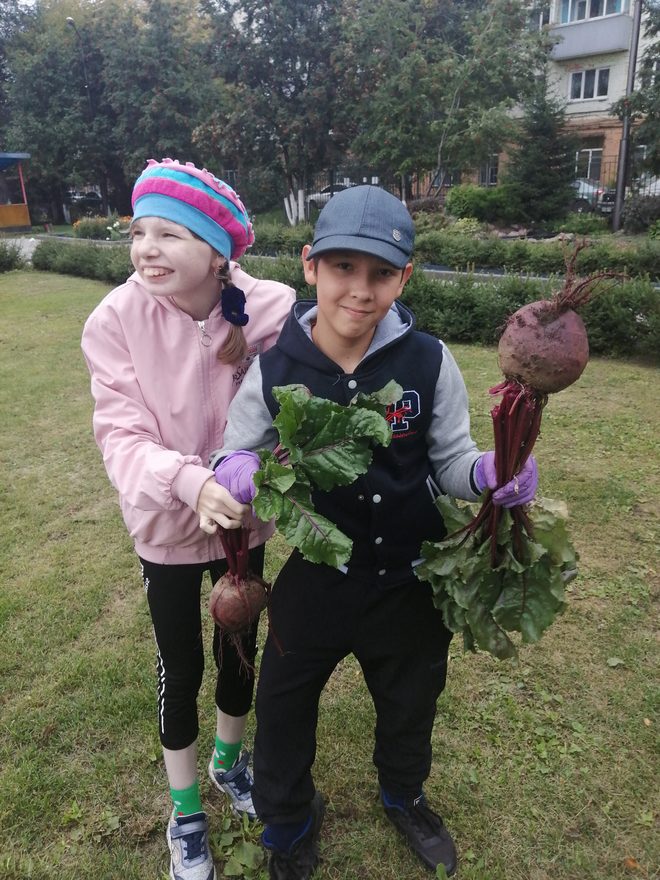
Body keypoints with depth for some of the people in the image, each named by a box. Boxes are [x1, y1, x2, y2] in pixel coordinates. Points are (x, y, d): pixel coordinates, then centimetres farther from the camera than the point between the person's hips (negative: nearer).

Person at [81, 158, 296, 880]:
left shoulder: (273, 312, -19)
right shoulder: (116, 320, -20)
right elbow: (122, 436, -21)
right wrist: (190, 482, -40)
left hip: (244, 518, 2)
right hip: (167, 523, -1)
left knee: (239, 645, 21)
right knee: (180, 666, 15)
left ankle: (228, 760, 54)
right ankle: (185, 809, 44)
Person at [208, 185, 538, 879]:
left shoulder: (429, 362, -15)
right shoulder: (274, 369, -15)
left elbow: (450, 459, -6)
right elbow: (234, 455, -7)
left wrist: (492, 474, -27)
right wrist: (237, 474, -30)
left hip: (411, 580, 1)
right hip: (315, 579, 0)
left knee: (410, 705, 27)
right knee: (283, 711, 17)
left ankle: (404, 797, 63)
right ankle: (289, 823, 53)